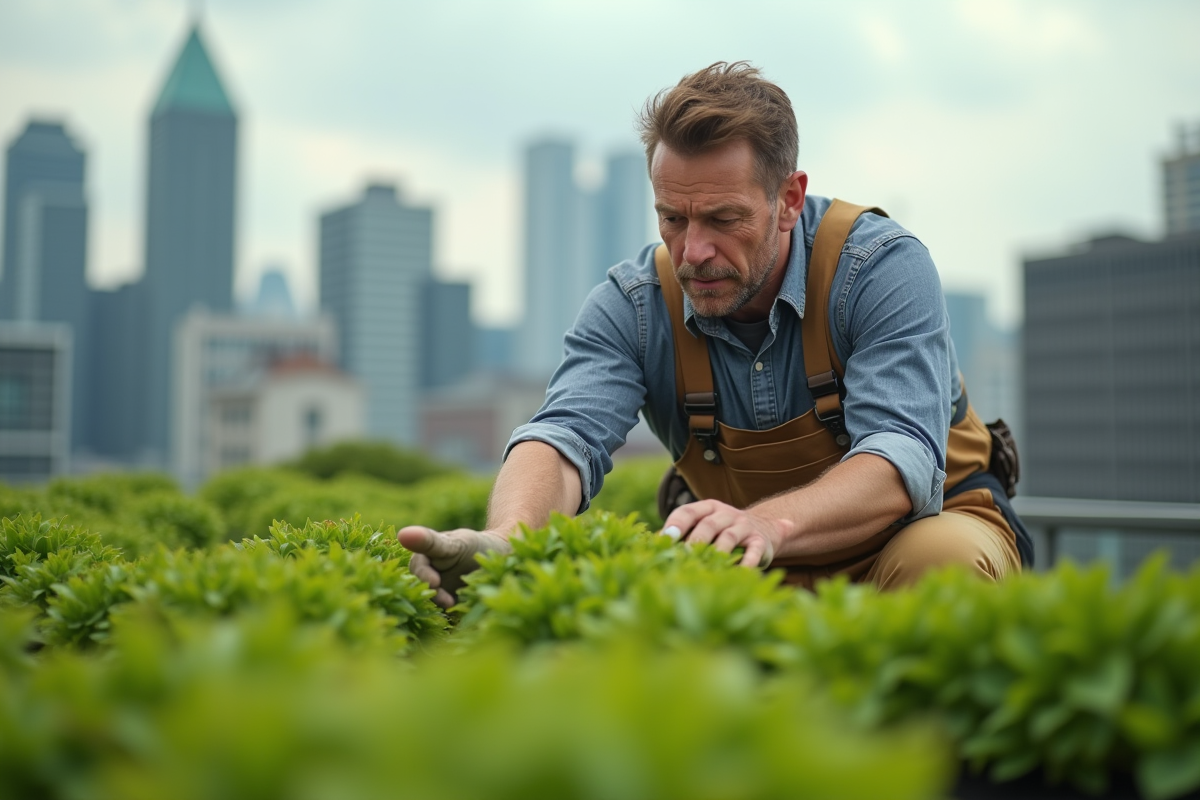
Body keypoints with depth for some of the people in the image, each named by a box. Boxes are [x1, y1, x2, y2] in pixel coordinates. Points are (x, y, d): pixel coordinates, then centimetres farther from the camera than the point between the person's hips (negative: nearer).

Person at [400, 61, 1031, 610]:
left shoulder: (881, 267, -22)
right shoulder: (632, 304, -13)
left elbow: (903, 457, -34)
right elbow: (566, 435, -27)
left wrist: (769, 522, -54)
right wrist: (506, 544, -51)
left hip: (921, 524, -2)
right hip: (763, 575, 2)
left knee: (943, 556, -36)